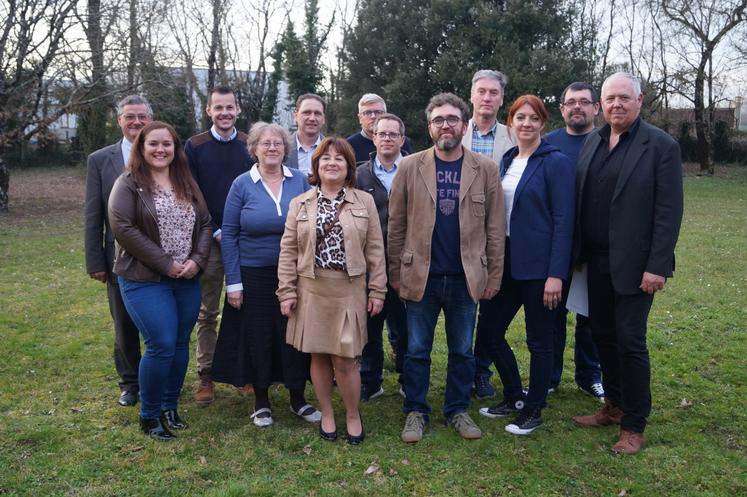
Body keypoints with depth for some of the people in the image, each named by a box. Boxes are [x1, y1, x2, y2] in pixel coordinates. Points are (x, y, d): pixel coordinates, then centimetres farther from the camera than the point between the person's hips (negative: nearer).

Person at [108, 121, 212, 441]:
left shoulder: (187, 184, 12)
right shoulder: (129, 184, -4)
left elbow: (204, 223, 10)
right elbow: (123, 228, -14)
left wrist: (197, 261, -7)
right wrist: (166, 264, -16)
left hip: (187, 280, 5)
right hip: (145, 280, -5)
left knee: (180, 345, 8)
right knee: (162, 345, -9)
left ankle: (169, 408, 25)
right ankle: (149, 415, 11)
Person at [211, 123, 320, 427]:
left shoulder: (301, 181, 1)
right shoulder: (242, 185, -3)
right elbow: (228, 234, -2)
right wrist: (233, 282, -6)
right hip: (254, 276, -1)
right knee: (258, 337, 8)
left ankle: (298, 398, 25)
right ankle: (261, 401, 27)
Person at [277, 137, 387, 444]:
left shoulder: (365, 202, 4)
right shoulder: (299, 204, 6)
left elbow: (375, 249, 3)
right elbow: (288, 251, 4)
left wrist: (377, 291, 0)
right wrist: (287, 292, -2)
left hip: (349, 290, -1)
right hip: (311, 290, 2)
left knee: (345, 359, 0)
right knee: (318, 355, 10)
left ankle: (353, 415, 22)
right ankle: (327, 415, 27)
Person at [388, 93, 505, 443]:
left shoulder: (486, 169, 1)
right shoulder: (409, 167, -1)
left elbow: (495, 228, 2)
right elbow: (396, 226, 1)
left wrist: (494, 276, 0)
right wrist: (396, 273, 0)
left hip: (466, 278, 1)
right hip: (420, 277, 0)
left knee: (462, 350, 13)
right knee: (417, 350, 9)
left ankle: (458, 410, 29)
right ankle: (415, 412, 25)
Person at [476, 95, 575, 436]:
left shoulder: (556, 162, -9)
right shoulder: (506, 161, 11)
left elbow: (564, 220, -13)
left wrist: (556, 274, -18)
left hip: (539, 265, -6)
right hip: (506, 261, 7)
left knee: (539, 340, 6)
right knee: (489, 330, 9)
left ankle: (533, 410, 24)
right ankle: (514, 396, 30)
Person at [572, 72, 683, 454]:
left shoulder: (661, 145, -9)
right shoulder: (593, 141, 8)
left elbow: (669, 211, -12)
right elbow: (581, 198, 10)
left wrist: (657, 266, -17)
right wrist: (578, 251, 6)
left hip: (633, 263, -6)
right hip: (596, 259, 6)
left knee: (630, 341, 0)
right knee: (602, 335, 14)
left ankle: (634, 427, 15)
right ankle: (614, 406, 33)